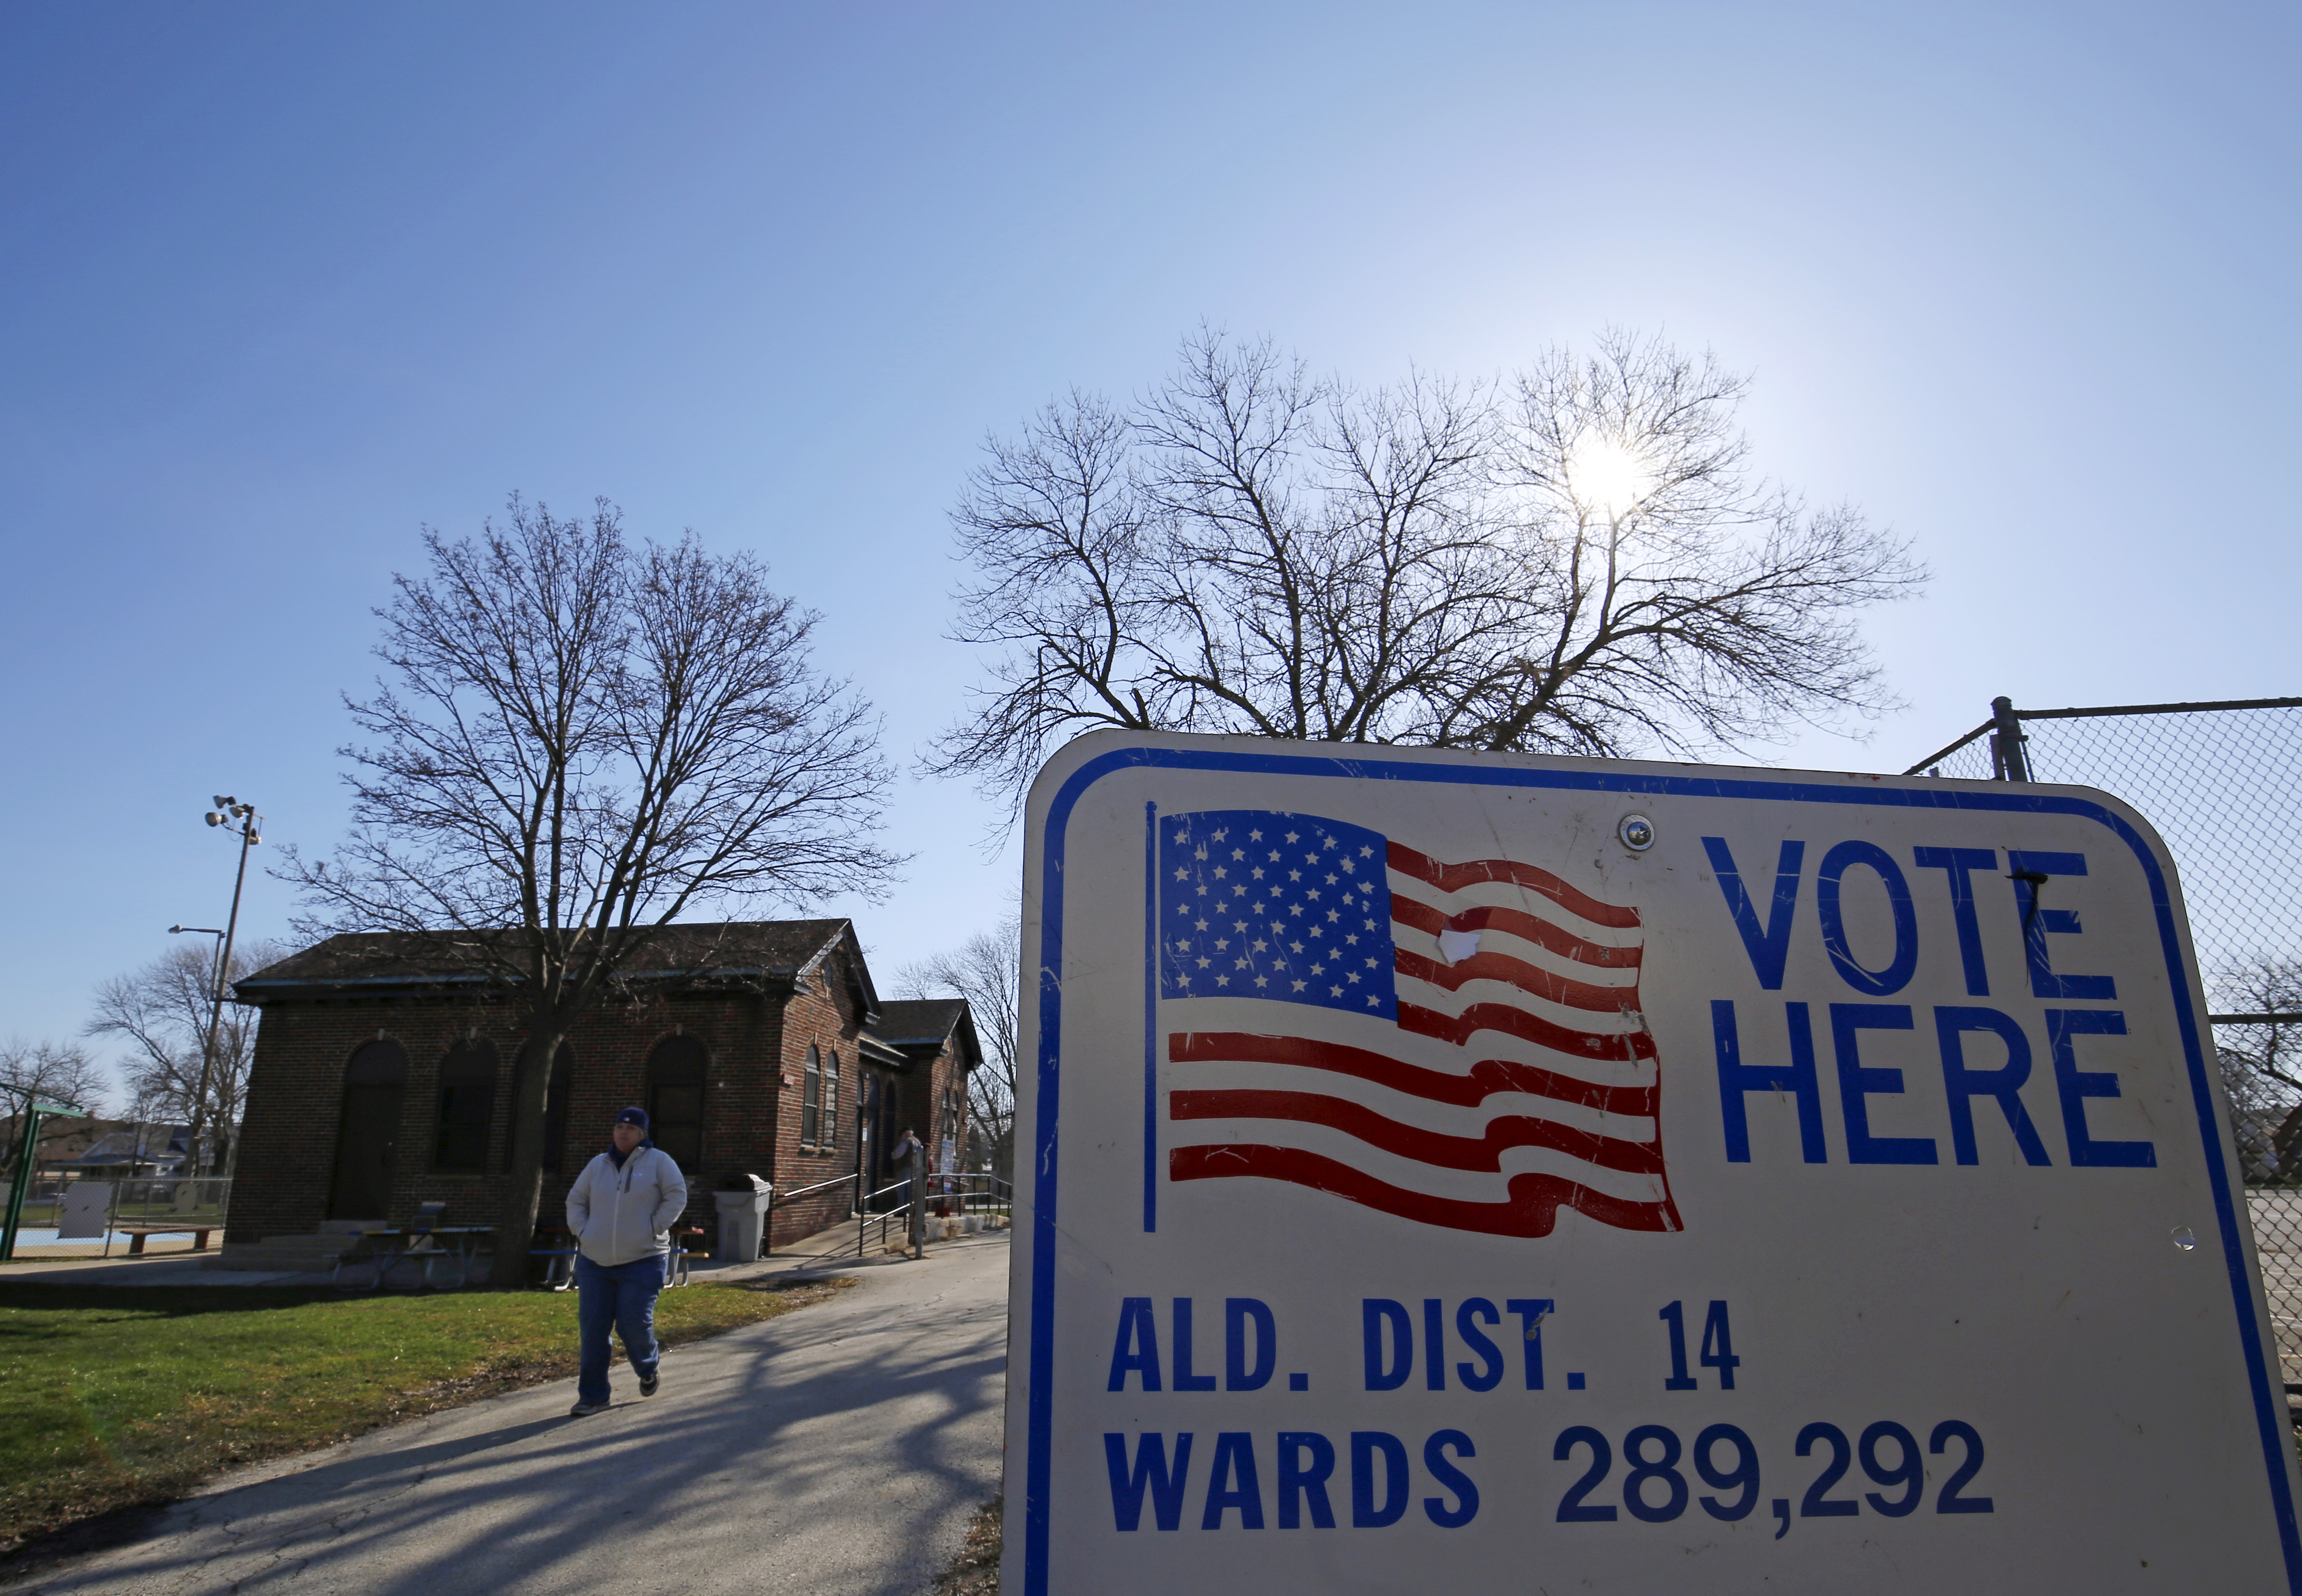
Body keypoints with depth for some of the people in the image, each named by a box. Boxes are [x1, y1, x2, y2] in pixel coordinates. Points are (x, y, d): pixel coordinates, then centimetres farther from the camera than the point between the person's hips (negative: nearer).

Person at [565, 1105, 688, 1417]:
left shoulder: (658, 1161, -3)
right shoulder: (598, 1165, 10)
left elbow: (677, 1196, -6)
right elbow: (575, 1201, 18)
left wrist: (654, 1230, -11)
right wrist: (582, 1233, 4)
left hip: (642, 1262, -4)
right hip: (595, 1263, 4)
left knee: (634, 1324, -6)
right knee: (592, 1330, 2)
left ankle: (649, 1367, 27)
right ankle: (592, 1396, 13)